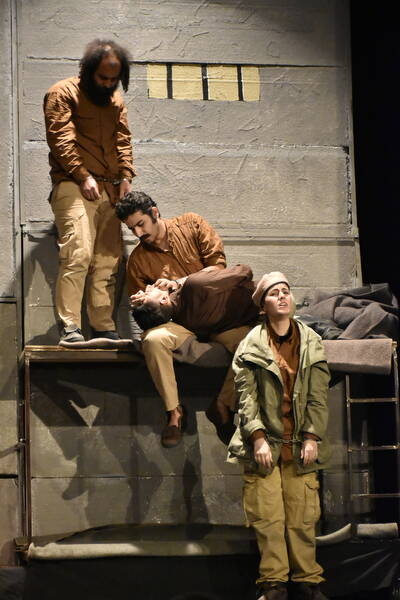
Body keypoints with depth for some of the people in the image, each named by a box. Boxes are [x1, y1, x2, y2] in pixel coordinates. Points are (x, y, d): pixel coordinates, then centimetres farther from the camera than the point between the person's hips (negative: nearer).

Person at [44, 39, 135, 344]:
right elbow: (61, 139, -8)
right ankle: (70, 327, -20)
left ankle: (104, 328, 2)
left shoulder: (116, 100, 21)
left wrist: (126, 177, 0)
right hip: (74, 185, -6)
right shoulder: (63, 94, 1)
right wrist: (83, 176, -15)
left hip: (109, 189, 6)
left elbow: (123, 140, 15)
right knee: (78, 253, -19)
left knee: (108, 259, 0)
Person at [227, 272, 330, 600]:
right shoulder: (252, 346, 4)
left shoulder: (311, 342, 10)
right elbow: (246, 397, -1)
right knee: (268, 517, -6)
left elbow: (319, 396, 6)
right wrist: (258, 438, -11)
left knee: (303, 518, -1)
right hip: (264, 444, -2)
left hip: (301, 445, 2)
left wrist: (312, 437, -3)